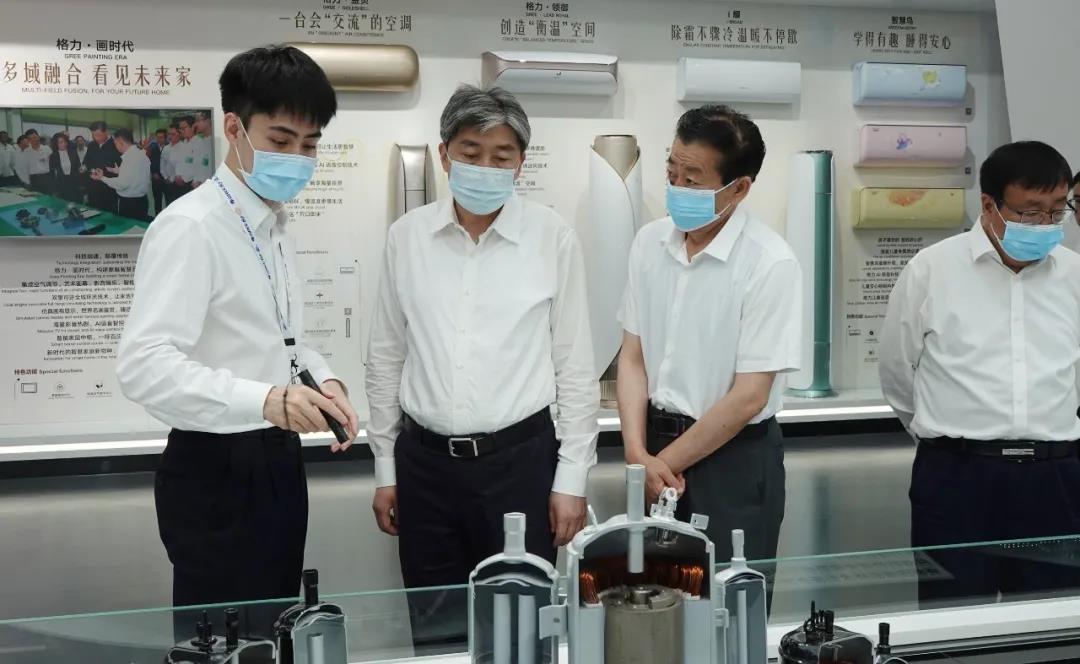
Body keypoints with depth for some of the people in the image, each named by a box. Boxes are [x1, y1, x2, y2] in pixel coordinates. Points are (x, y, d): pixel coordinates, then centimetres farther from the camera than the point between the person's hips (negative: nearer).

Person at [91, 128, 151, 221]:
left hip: (128, 203, -8)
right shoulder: (142, 154, 6)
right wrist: (119, 171, 13)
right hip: (142, 201, 8)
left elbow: (122, 184, -21)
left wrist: (102, 178, -9)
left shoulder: (129, 157, -20)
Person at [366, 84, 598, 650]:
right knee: (434, 632, 10)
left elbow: (576, 365, -1)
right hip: (425, 461, 2)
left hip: (520, 458, -2)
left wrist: (571, 477, -2)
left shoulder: (552, 237, -5)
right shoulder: (407, 236, 1)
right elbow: (386, 358, 8)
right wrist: (385, 467, 9)